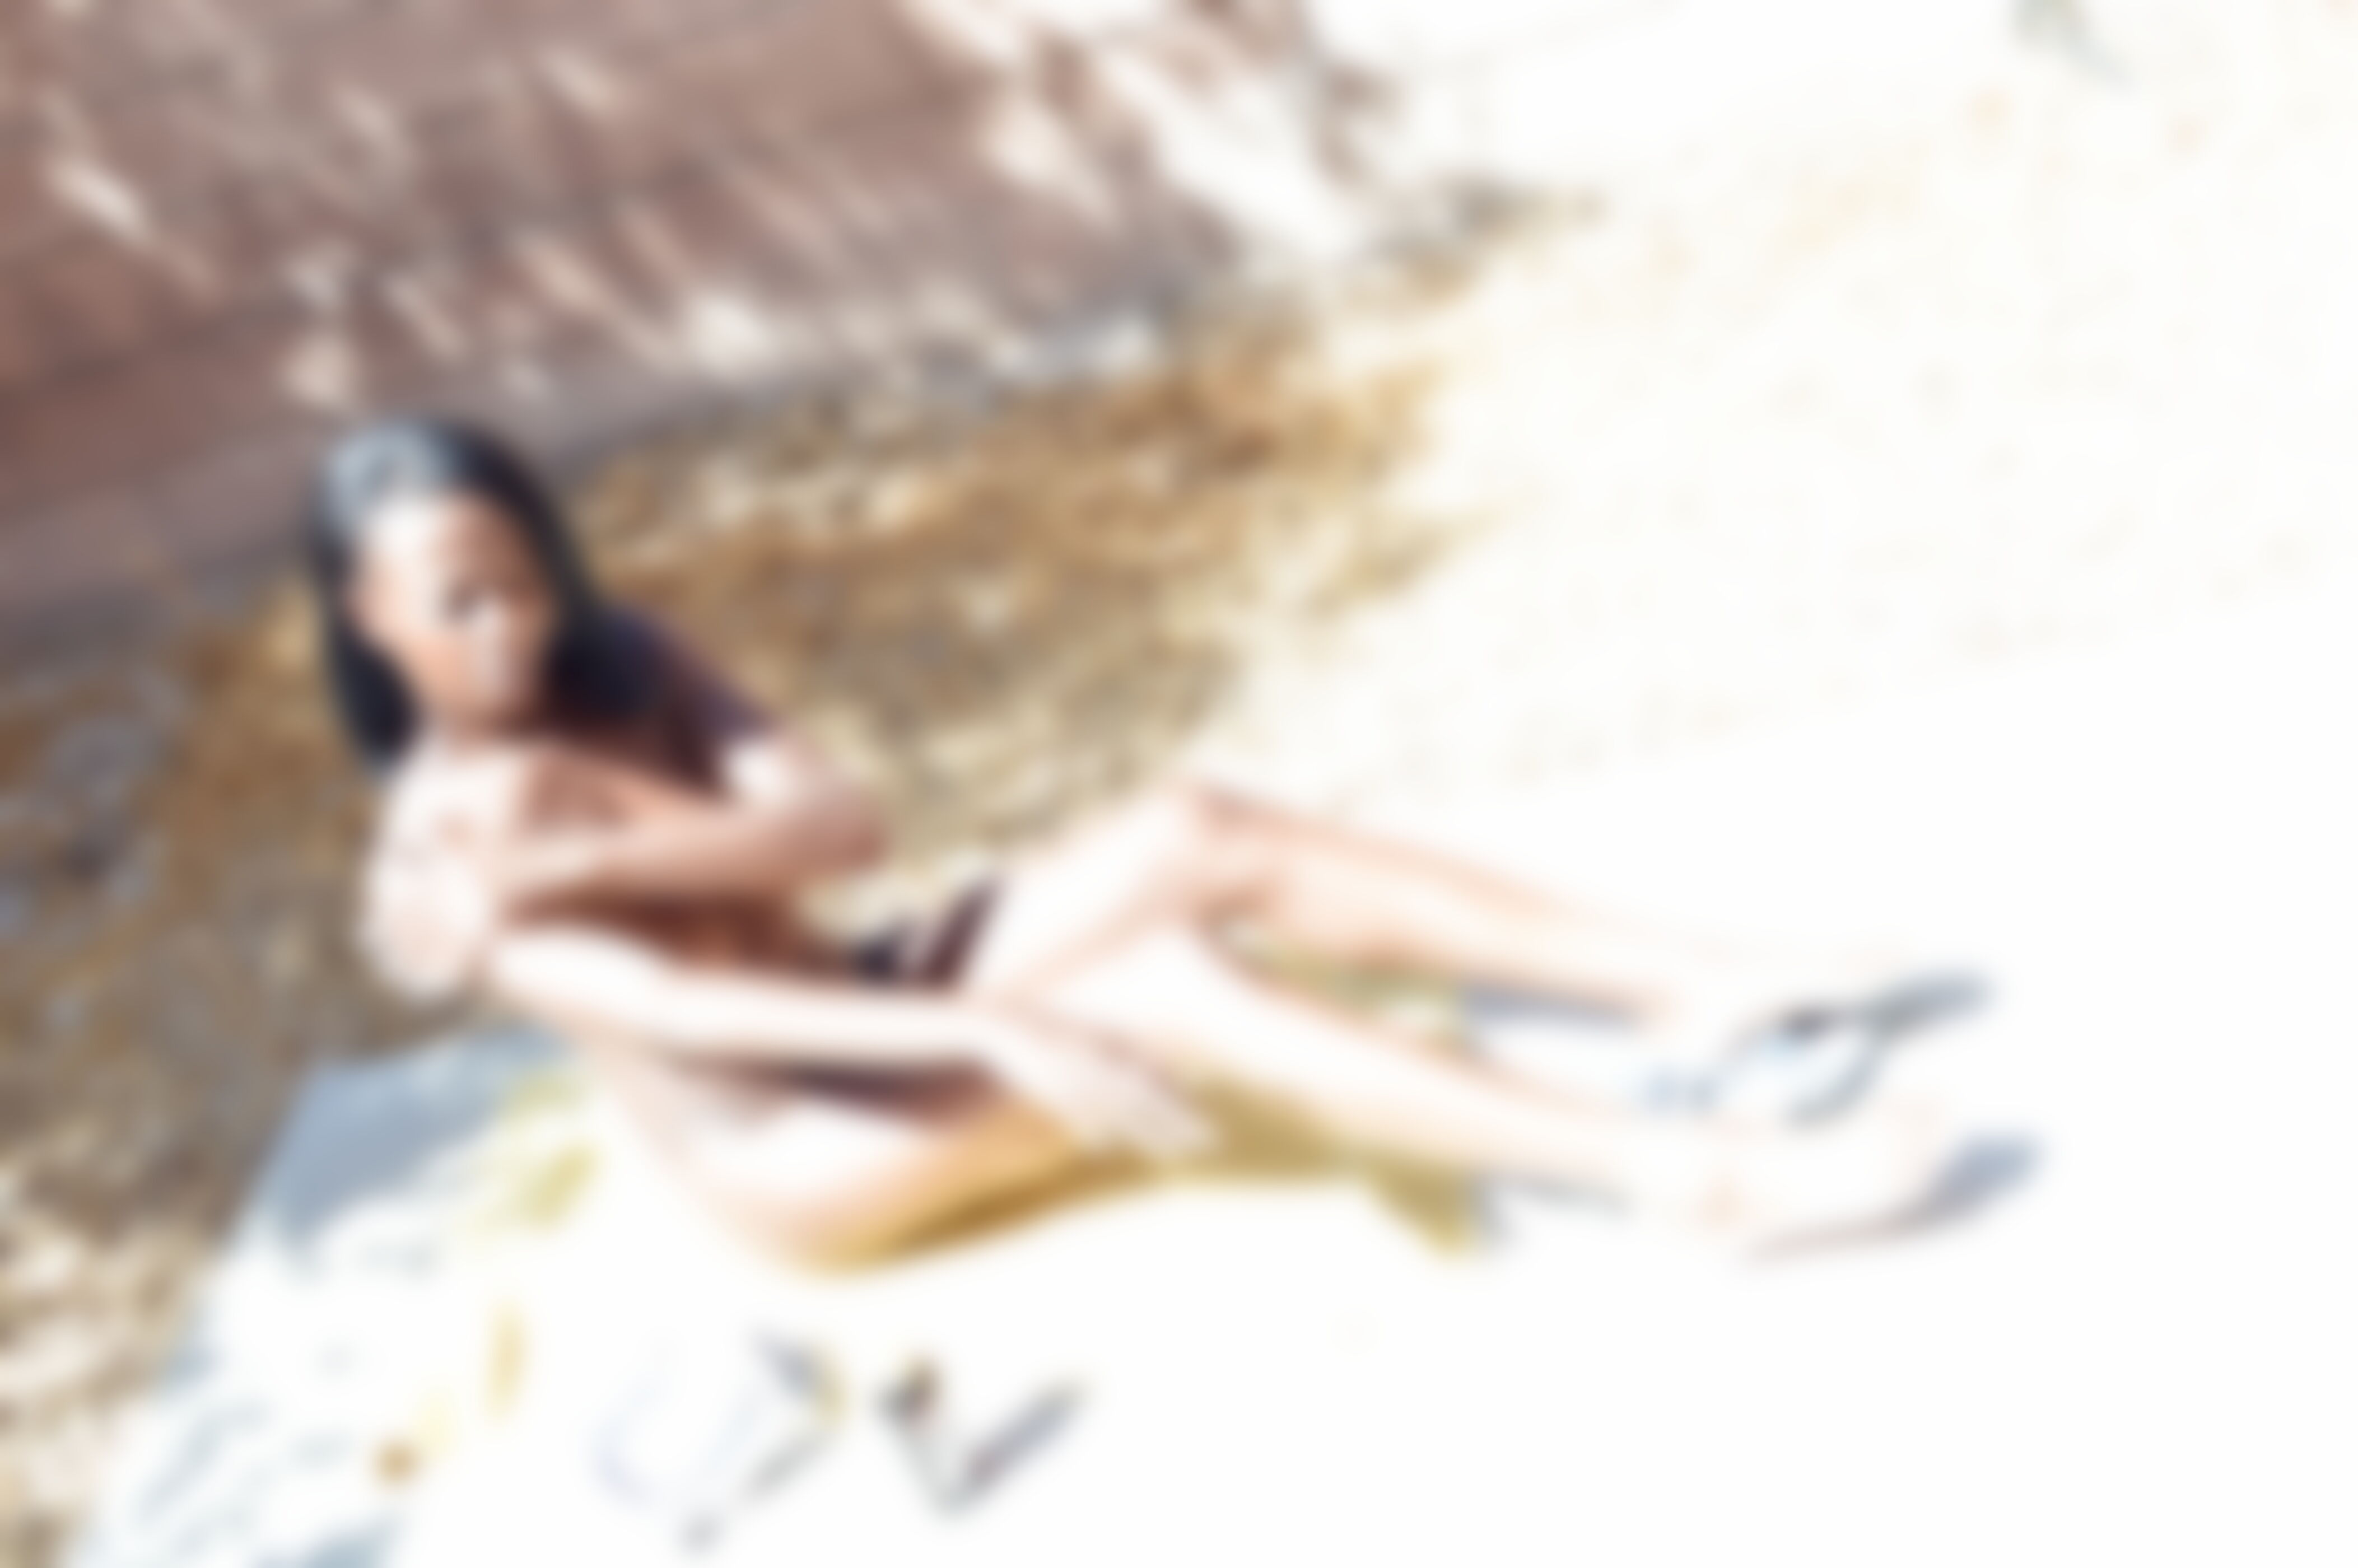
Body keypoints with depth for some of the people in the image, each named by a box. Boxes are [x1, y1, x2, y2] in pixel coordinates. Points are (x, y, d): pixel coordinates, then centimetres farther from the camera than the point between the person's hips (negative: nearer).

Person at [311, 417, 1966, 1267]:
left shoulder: (622, 671, 4)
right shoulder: (432, 868, -15)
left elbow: (844, 822, -11)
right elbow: (678, 1007, -29)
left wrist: (590, 853, -24)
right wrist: (1009, 1036, -38)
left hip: (875, 1010, 7)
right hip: (797, 1154, -6)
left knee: (1195, 838, -20)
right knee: (1163, 988, -31)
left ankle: (1688, 978, -19)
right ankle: (1698, 1168, -35)